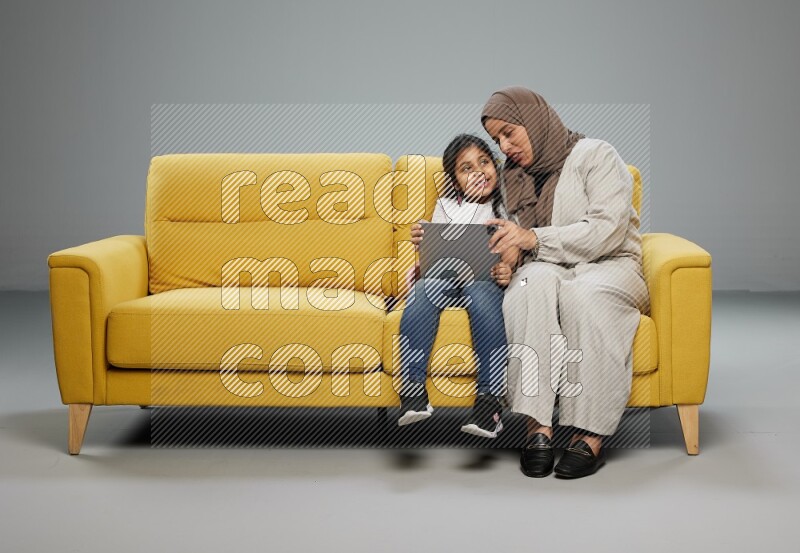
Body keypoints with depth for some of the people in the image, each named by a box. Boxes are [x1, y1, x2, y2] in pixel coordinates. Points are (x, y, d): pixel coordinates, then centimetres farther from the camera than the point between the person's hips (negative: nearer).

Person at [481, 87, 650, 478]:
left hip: (608, 266, -3)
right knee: (535, 281, -35)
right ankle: (538, 425, -41)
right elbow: (512, 249, 14)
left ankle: (591, 435, -38)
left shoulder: (596, 156, -1)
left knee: (581, 293, -39)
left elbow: (607, 229, -15)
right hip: (547, 268, 3)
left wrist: (535, 238, -23)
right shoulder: (512, 177, 17)